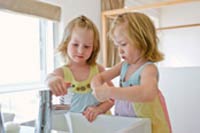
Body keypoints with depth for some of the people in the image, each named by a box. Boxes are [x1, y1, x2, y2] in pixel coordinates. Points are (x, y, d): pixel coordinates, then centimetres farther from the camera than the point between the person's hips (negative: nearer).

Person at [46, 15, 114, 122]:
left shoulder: (98, 69, 1)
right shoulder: (62, 71, -3)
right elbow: (51, 77, -25)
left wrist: (98, 109, -14)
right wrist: (52, 80, -48)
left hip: (99, 119, 0)